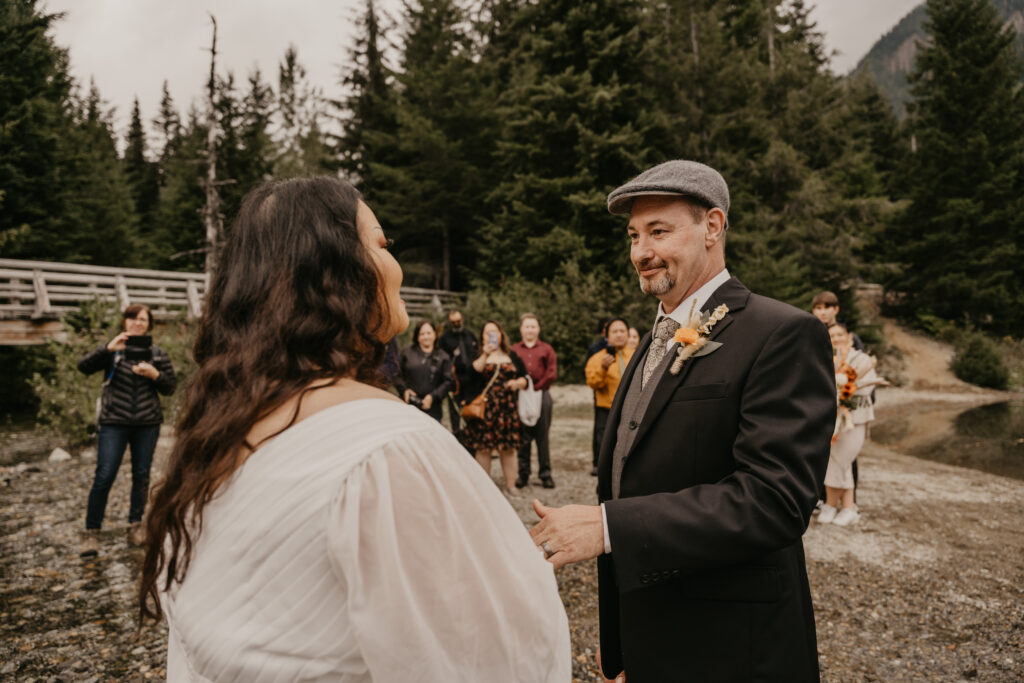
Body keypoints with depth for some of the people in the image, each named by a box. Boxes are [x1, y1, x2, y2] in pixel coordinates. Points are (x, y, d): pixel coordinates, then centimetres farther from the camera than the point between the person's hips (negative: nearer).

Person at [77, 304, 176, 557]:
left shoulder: (158, 354, 8)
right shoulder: (112, 349, 4)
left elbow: (170, 388, 7)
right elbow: (84, 366, -10)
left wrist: (155, 375, -12)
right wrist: (108, 349, -23)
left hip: (147, 424, 2)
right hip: (114, 422, -2)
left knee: (141, 475, 8)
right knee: (104, 476, -6)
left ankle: (135, 525, 22)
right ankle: (91, 532, 5)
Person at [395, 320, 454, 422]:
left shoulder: (443, 357, 7)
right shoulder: (407, 352, 9)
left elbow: (448, 381, 2)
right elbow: (397, 374, 10)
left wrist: (433, 396, -9)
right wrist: (404, 389, -7)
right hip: (408, 405, 0)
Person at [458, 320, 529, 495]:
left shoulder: (512, 356, 14)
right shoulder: (476, 355, 5)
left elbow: (525, 378, 14)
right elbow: (471, 374, -14)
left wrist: (518, 383, -6)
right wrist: (484, 355, -20)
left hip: (507, 408, 2)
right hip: (484, 408, -2)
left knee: (508, 448, 4)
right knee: (483, 448, -1)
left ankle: (510, 485, 11)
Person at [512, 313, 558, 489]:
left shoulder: (546, 349, 9)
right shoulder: (514, 349, 9)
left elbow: (552, 373, 2)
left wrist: (536, 387, -6)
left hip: (541, 394, 0)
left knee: (543, 436, 3)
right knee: (522, 437, 3)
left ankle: (545, 474, 11)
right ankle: (523, 474, 12)